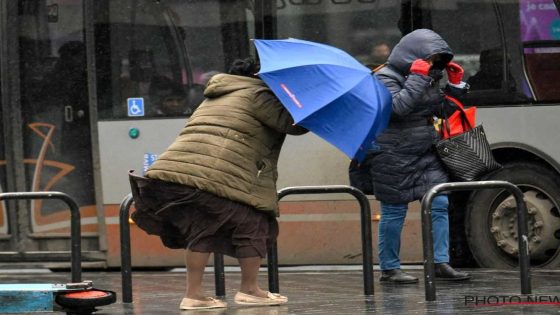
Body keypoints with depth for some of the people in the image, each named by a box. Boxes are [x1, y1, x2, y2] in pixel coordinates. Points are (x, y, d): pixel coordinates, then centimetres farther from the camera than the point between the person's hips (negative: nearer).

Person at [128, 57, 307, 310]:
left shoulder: (214, 97, 35)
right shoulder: (258, 94, 9)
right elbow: (293, 122, 0)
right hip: (214, 177, -8)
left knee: (204, 230, 18)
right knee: (252, 224, 6)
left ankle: (193, 295, 11)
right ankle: (249, 290, 12)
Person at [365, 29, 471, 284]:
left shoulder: (429, 79, 12)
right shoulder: (385, 78, -12)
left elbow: (444, 109, 20)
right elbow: (399, 107, -29)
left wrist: (455, 86, 6)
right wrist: (417, 78, -27)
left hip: (425, 155, 7)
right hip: (393, 159, -7)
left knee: (439, 204, 0)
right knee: (394, 212, 0)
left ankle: (440, 263, 5)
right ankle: (389, 269, 10)